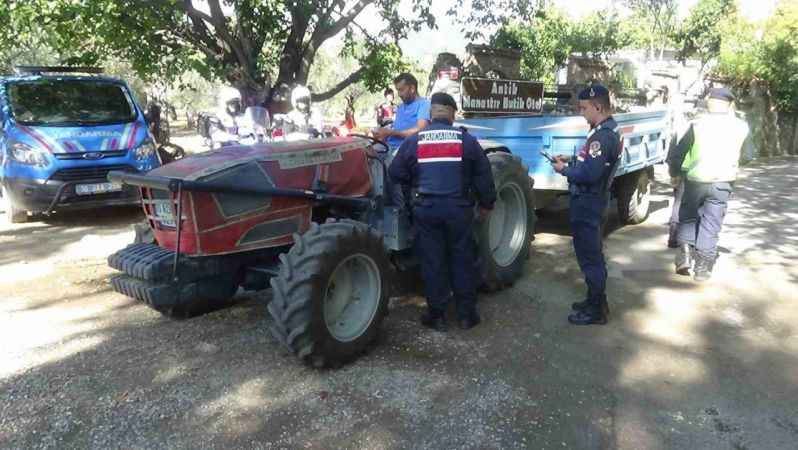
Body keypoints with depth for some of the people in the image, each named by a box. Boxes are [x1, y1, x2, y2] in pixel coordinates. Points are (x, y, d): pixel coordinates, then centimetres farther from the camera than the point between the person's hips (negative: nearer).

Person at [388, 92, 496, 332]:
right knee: (462, 260, 10)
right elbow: (483, 175, 2)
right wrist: (486, 204, 15)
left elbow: (396, 173, 1)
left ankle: (437, 315, 14)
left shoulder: (414, 141, 0)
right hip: (458, 207, 0)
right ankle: (467, 314, 18)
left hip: (426, 208, 0)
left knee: (432, 261, 7)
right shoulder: (466, 140, 0)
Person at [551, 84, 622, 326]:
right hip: (592, 199, 11)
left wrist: (564, 170, -14)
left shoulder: (603, 135, -23)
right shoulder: (608, 130, 11)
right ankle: (596, 300, 33)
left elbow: (590, 173, -28)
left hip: (587, 203, -11)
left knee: (589, 256, -1)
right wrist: (570, 161, 7)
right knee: (592, 254, 20)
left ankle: (596, 310, 11)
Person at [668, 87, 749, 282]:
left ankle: (685, 255, 4)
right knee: (711, 224, 7)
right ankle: (702, 267, 10)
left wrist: (674, 171, 16)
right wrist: (731, 115, 25)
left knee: (688, 216, 18)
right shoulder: (740, 127, 2)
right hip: (723, 182, 1)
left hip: (696, 180, -1)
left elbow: (680, 152, -1)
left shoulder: (698, 123, -4)